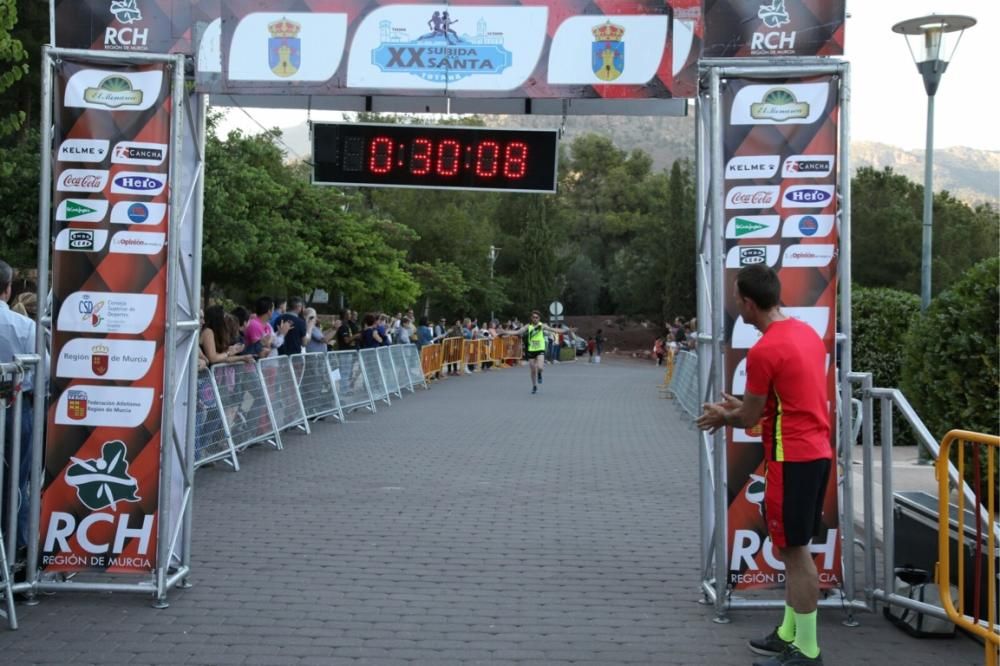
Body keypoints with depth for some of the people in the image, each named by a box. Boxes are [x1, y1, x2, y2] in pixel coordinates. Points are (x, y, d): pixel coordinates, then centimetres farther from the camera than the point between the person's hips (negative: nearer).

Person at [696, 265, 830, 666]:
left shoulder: (764, 351, -18)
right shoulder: (807, 333, 10)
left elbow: (750, 418, -8)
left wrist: (723, 417, 12)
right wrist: (741, 408, 19)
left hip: (792, 458, -9)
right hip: (815, 451, 9)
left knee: (795, 551, -1)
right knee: (793, 547, 17)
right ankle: (790, 633, 27)